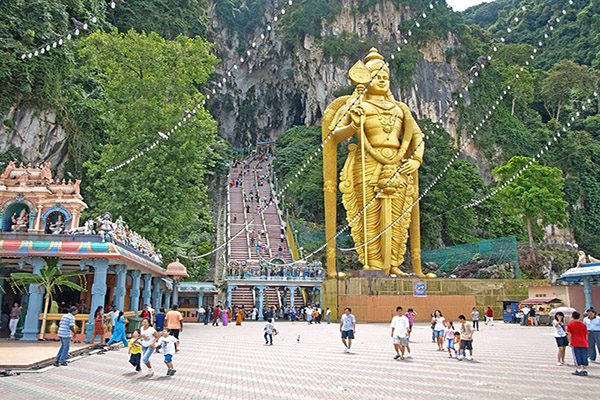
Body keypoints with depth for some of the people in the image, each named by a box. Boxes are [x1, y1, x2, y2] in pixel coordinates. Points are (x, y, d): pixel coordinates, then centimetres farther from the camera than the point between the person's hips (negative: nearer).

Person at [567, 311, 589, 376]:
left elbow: (569, 334, -5)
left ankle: (579, 370, 1)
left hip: (575, 344, -4)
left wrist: (570, 342, -1)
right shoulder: (583, 324, 10)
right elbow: (586, 334, 11)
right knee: (584, 357, 6)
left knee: (577, 357, 1)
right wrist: (586, 342, 19)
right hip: (584, 344, 4)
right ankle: (585, 370, 8)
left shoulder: (570, 324, 0)